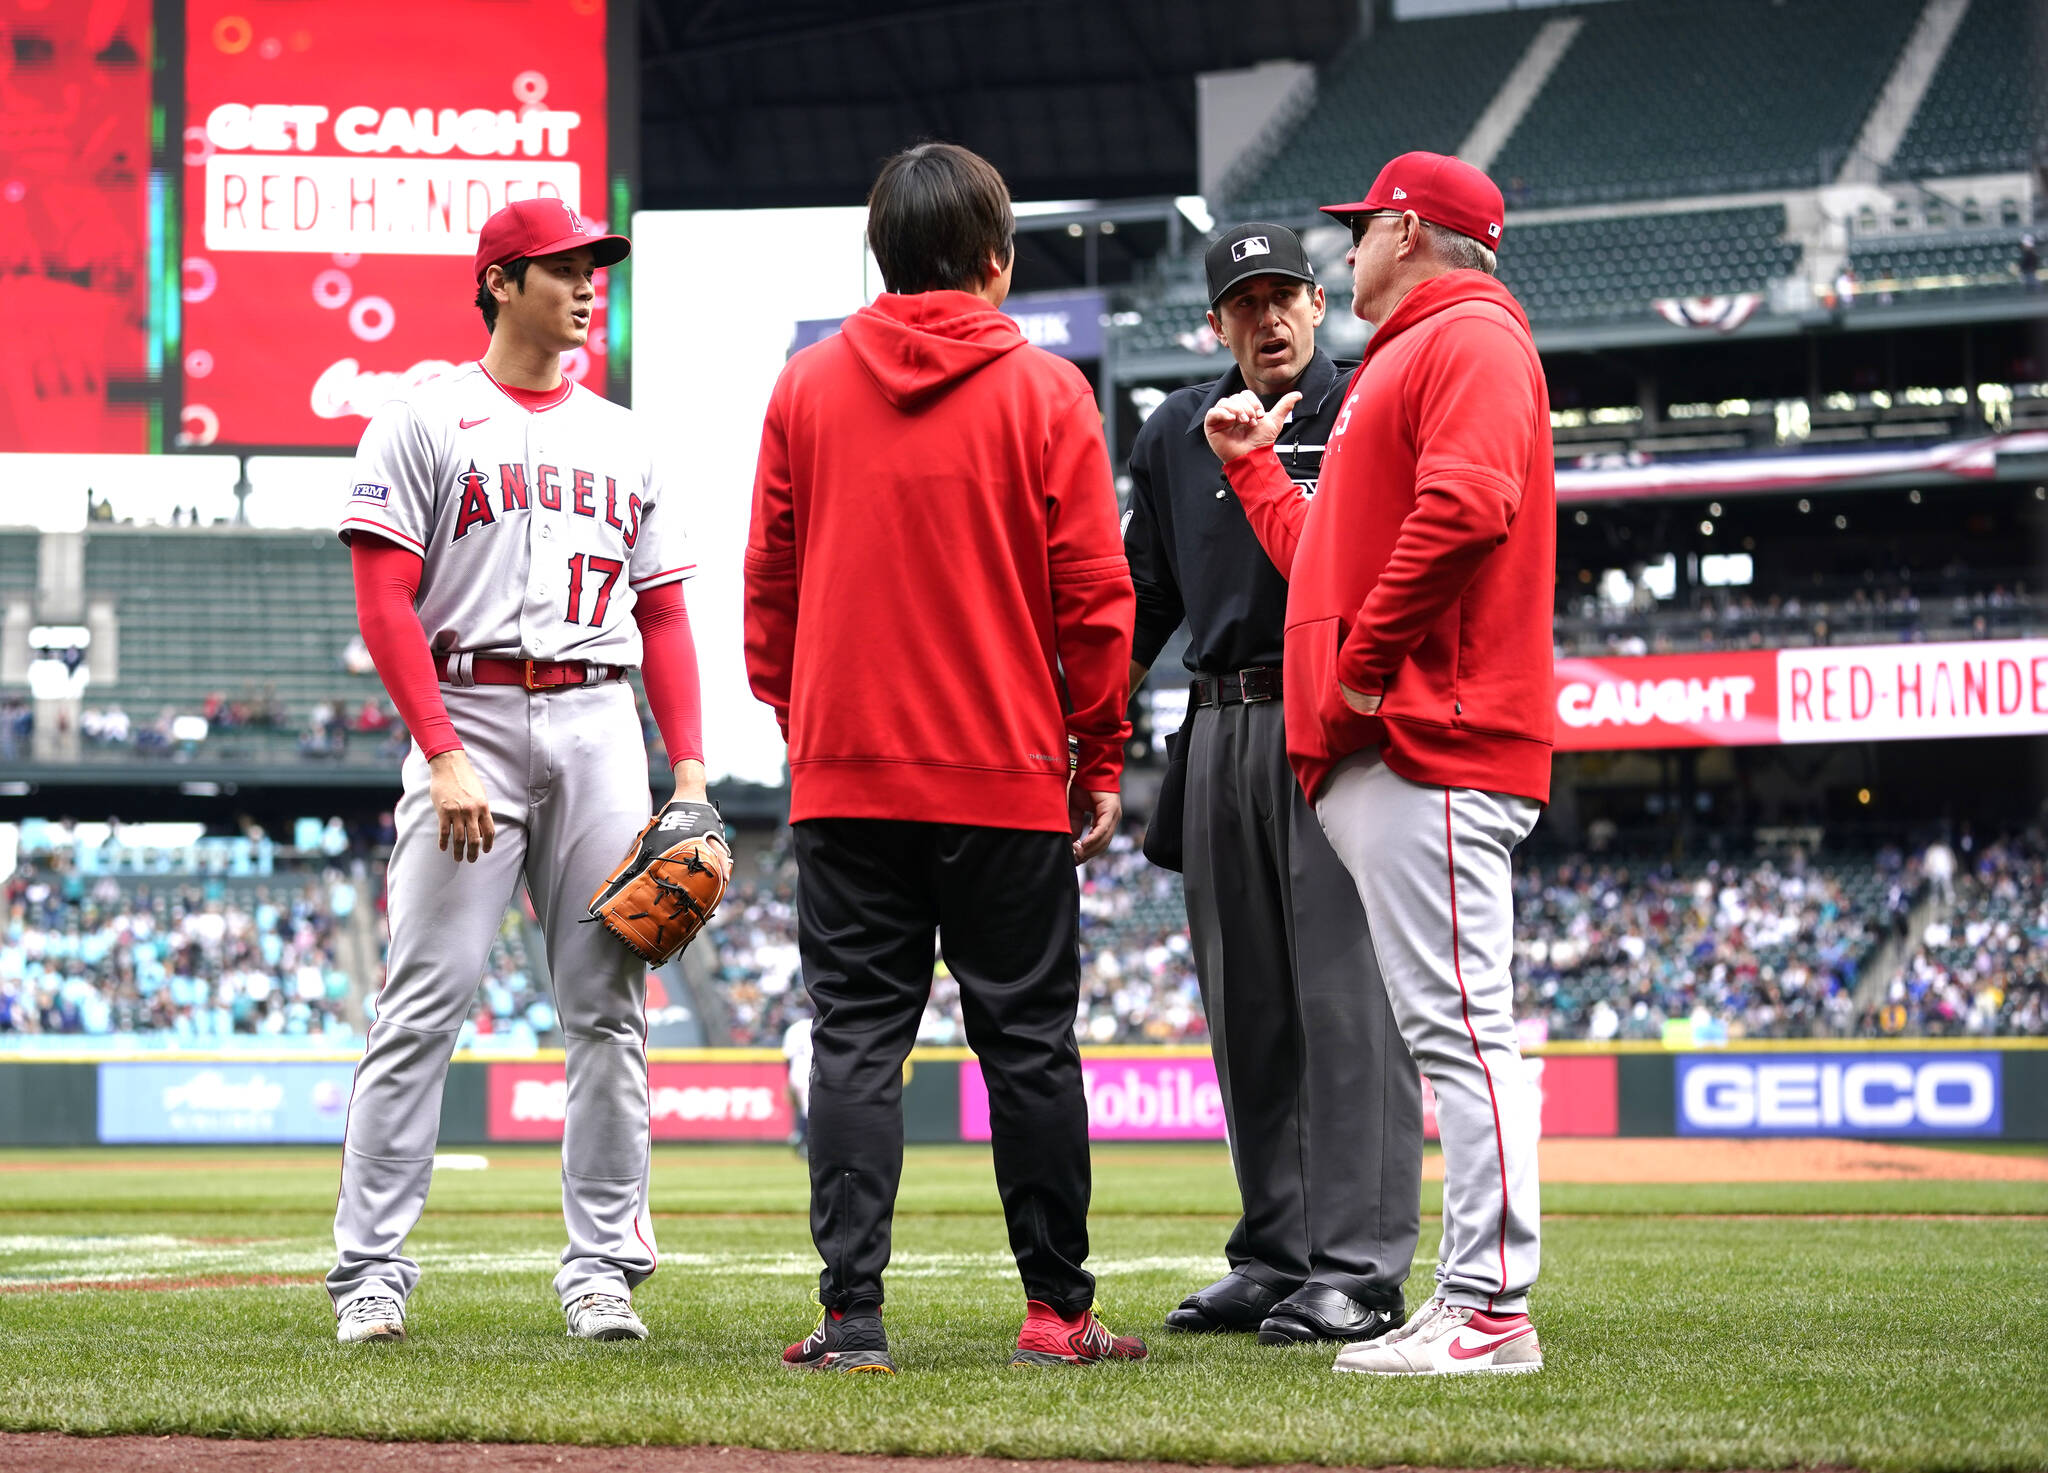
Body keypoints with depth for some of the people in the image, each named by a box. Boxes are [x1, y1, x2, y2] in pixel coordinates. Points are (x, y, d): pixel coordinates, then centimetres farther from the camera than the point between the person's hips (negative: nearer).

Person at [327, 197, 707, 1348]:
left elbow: (663, 618, 17)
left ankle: (602, 1267, 6)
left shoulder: (624, 442, 17)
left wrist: (690, 764, 4)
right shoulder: (424, 423, 2)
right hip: (470, 714, -5)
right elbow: (385, 606, -5)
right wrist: (446, 757, -16)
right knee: (426, 1000, -9)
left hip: (599, 724, 5)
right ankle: (373, 1268, -7)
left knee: (609, 1002, 2)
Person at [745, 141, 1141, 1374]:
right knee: (1029, 1042, 5)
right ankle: (1058, 1310, 9)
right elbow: (1092, 592, -3)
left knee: (857, 1040, 2)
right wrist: (1101, 762, 4)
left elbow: (771, 581, 7)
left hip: (845, 770, 2)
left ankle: (853, 1316, -4)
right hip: (1009, 770, -2)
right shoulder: (1046, 393, -3)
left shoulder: (807, 386, 4)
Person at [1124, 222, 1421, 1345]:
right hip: (1222, 734, 6)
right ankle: (1274, 1257, 17)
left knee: (1345, 997, -10)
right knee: (1247, 1008, 10)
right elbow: (1144, 595, 21)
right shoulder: (1178, 433, 15)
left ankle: (1358, 1270, -11)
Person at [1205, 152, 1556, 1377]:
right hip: (1377, 753, 11)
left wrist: (1370, 657, -18)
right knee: (1449, 1031, 9)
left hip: (1432, 746, -11)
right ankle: (1469, 1309, 10)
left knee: (1459, 1023, -13)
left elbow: (1465, 506, -21)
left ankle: (1495, 1310, -16)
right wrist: (1252, 466, 38)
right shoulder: (1400, 362, 28)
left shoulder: (1472, 340, -4)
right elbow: (1329, 558, 31)